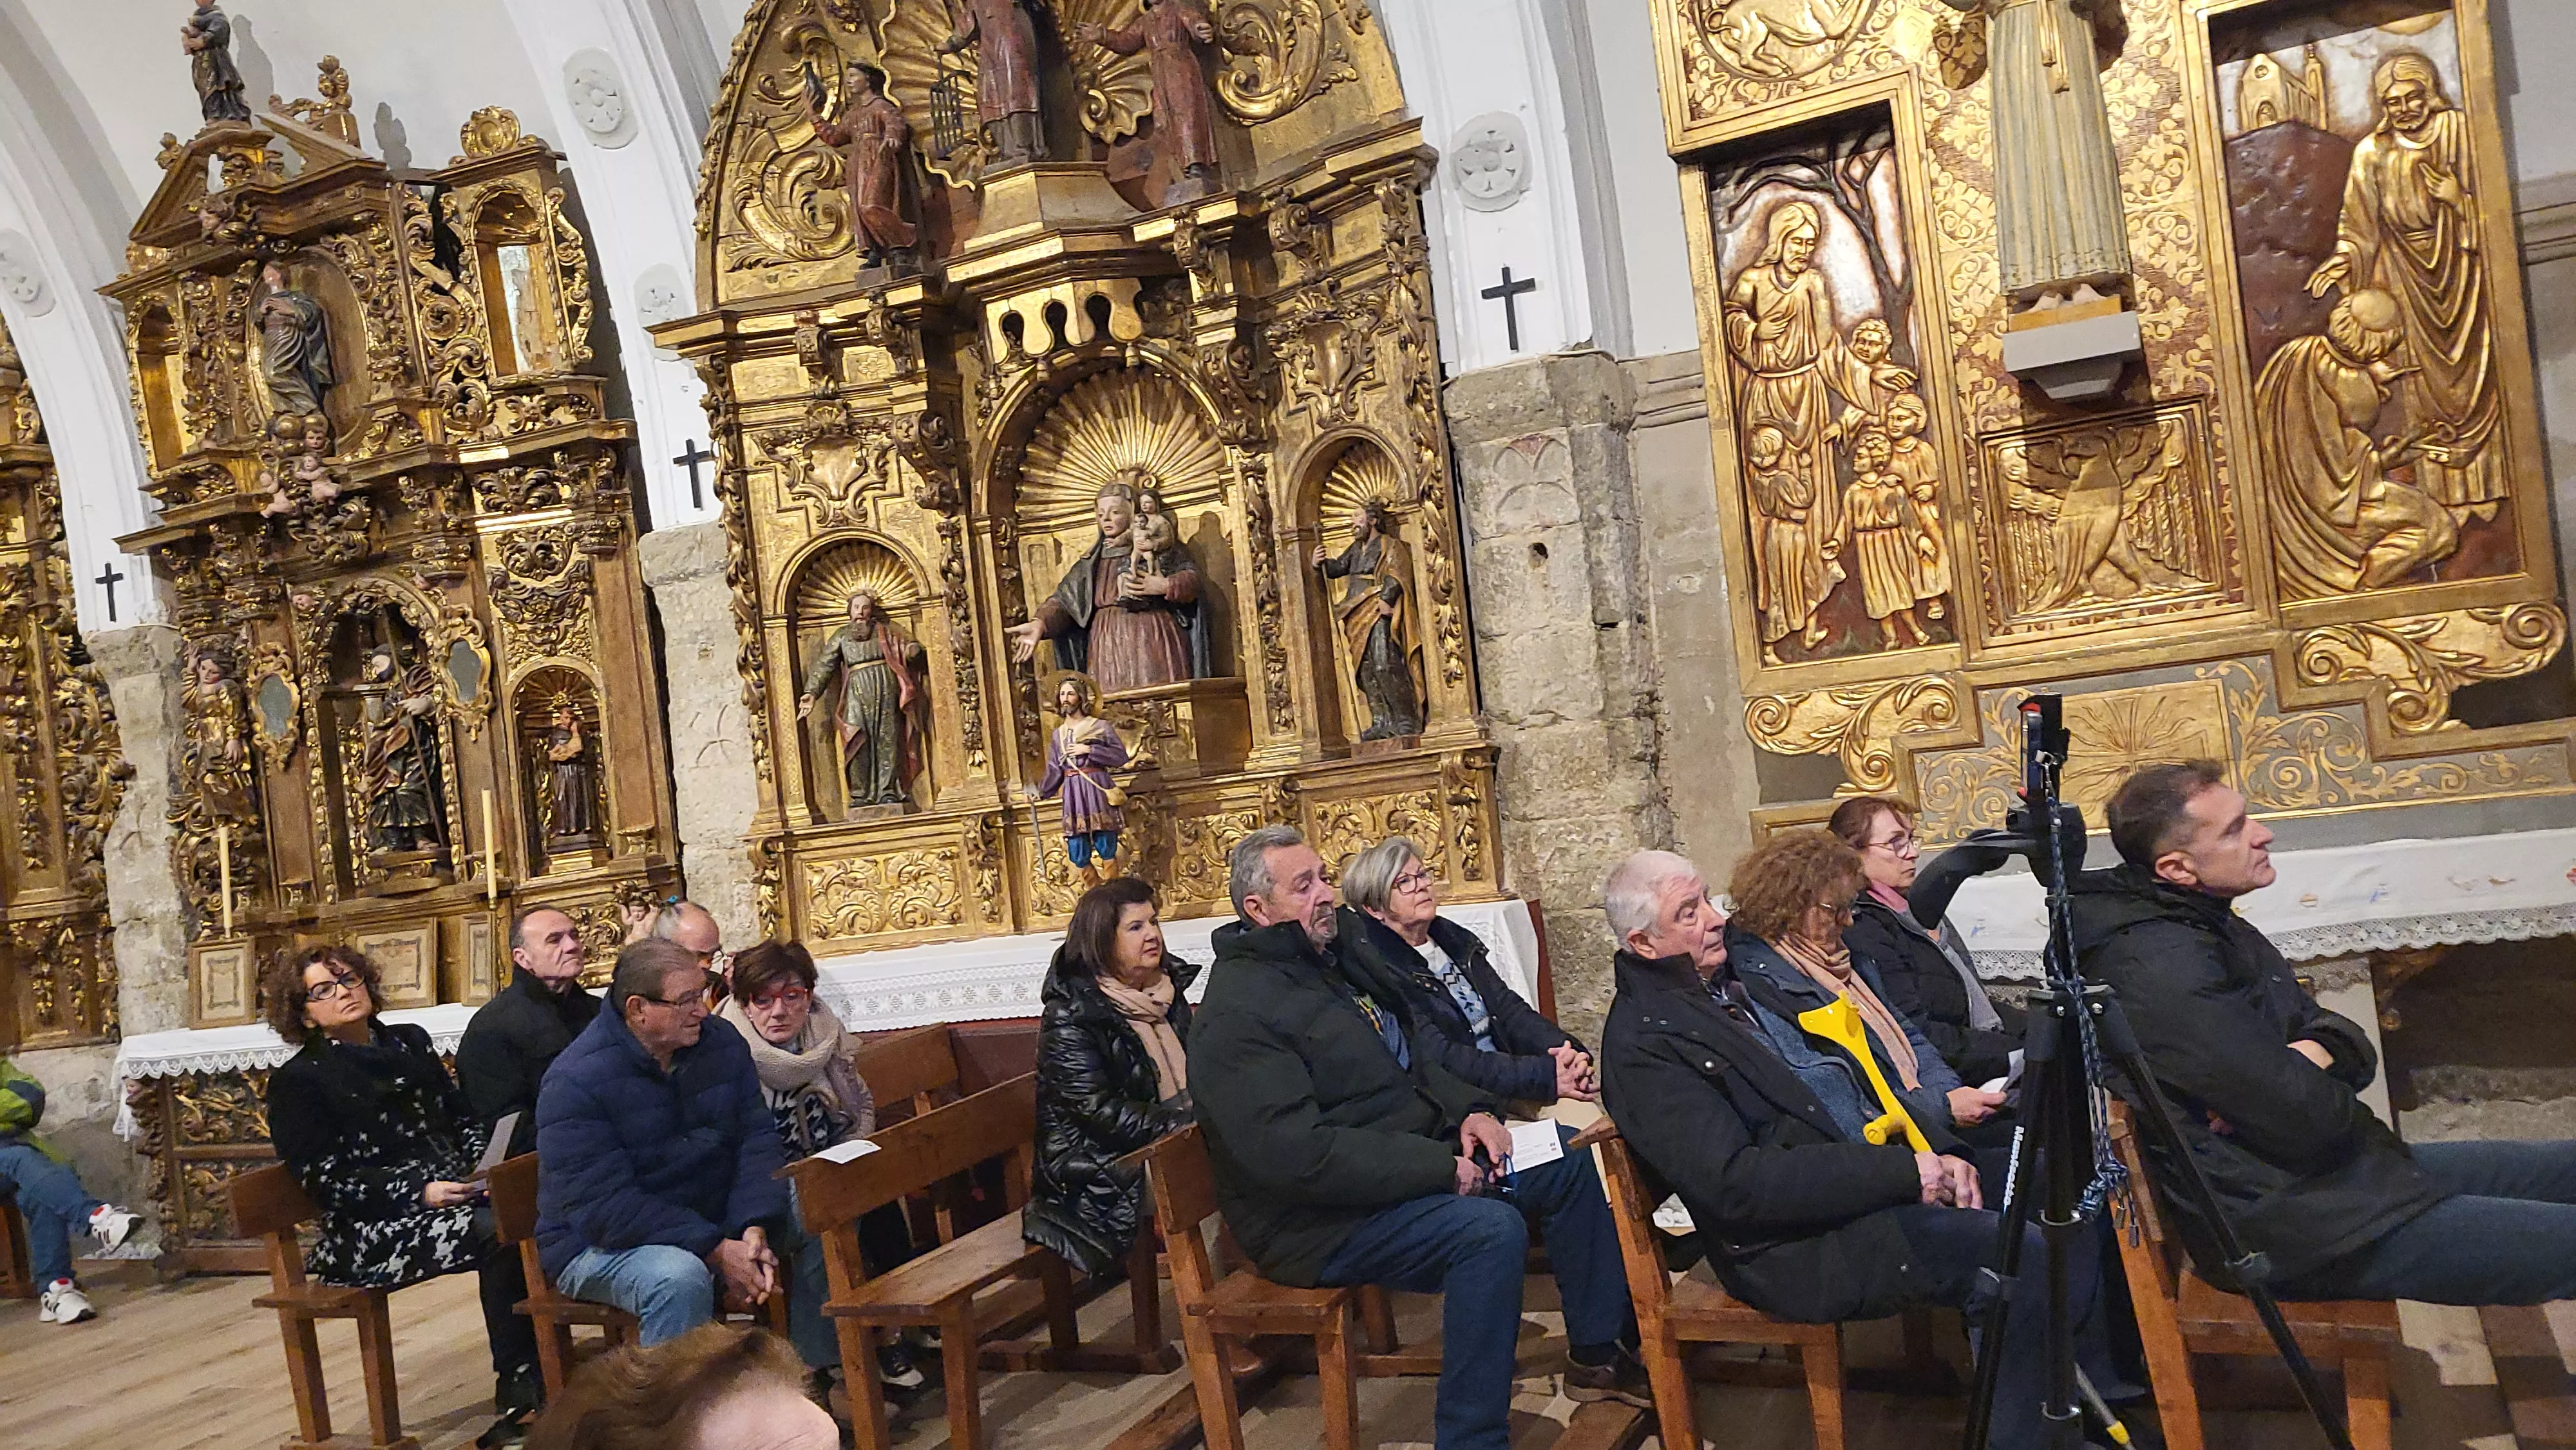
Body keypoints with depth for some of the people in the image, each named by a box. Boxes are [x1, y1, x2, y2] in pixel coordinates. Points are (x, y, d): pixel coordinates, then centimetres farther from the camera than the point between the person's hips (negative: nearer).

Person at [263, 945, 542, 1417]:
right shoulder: (297, 1081, 3)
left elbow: (462, 1117, 21)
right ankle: (518, 1385, -24)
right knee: (497, 1231, -33)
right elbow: (326, 1182, -6)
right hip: (372, 1228, -5)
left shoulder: (409, 1041, 20)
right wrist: (420, 1193, -18)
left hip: (453, 1190, 5)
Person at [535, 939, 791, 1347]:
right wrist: (716, 1252, -29)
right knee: (681, 1278, -37)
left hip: (715, 1224, 6)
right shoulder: (574, 1082, -20)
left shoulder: (722, 1042, -1)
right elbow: (604, 1206, -25)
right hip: (601, 1243, -6)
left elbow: (756, 1138, -4)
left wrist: (754, 1229, -23)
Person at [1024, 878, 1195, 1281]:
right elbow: (1097, 1111, -17)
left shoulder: (1166, 988, 10)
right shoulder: (1069, 1017, -11)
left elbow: (1195, 1069, 20)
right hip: (1102, 1171, -7)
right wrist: (1176, 1125, -23)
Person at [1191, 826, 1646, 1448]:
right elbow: (1296, 1152, -29)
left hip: (1414, 1160, 10)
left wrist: (1467, 1112, 1)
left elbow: (1409, 1059, 21)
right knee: (1490, 1228, -31)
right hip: (1323, 1217, -10)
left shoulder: (1329, 963, 12)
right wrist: (1439, 1167, -25)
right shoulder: (1236, 1016, -20)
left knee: (1567, 1162, 7)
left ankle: (1598, 1352, 20)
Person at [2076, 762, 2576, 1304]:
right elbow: (2307, 1122, -25)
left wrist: (2316, 1053, -12)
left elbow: (2351, 1045, 11)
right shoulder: (2161, 969, -25)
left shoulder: (2205, 927, 9)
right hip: (2280, 1224, -11)